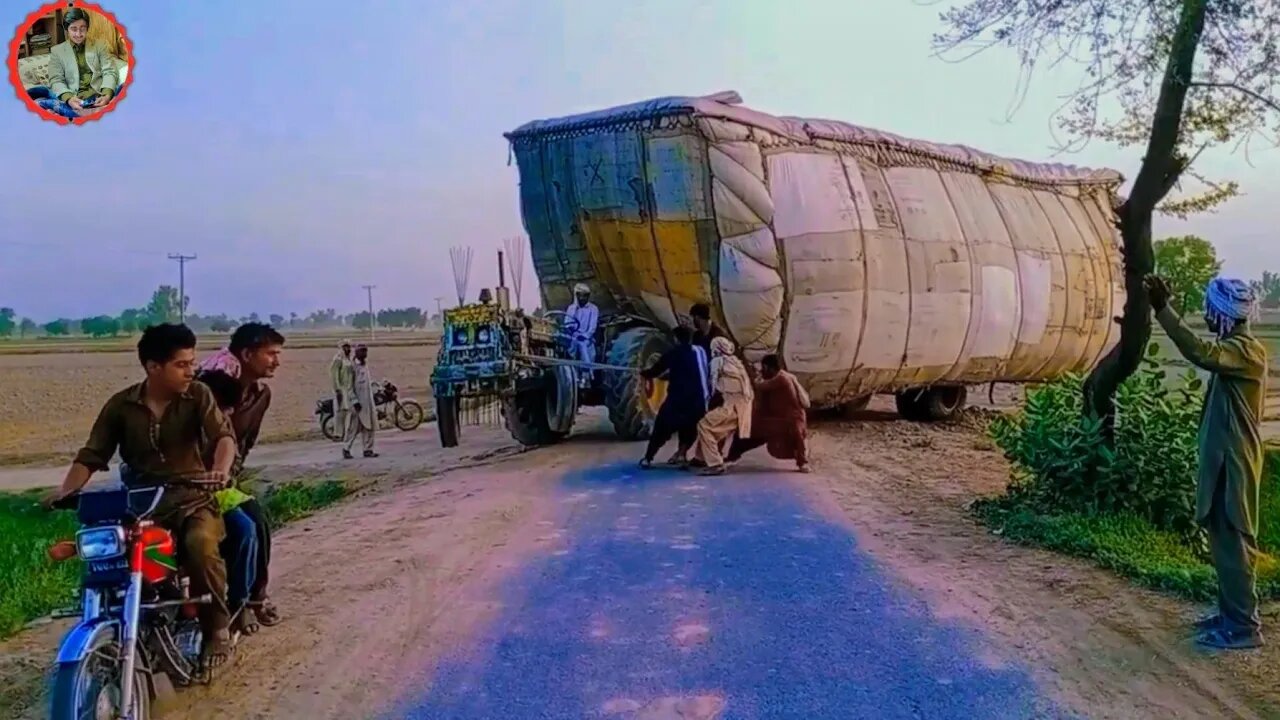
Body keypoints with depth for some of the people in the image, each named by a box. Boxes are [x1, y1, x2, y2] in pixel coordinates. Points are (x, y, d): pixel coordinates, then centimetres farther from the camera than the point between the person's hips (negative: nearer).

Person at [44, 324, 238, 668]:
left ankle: (218, 627, -11)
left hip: (192, 497, -2)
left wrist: (220, 470, -37)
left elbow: (223, 435, -15)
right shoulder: (121, 405, 5)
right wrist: (67, 489, -14)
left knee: (201, 544, -33)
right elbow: (92, 454, 5)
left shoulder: (198, 395, -1)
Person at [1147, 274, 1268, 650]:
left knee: (1234, 541, -4)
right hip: (1223, 460, 10)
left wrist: (1163, 309, -38)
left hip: (1234, 463, -10)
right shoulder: (1233, 348, 14)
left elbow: (1202, 354, -36)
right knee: (1224, 540, 15)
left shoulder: (1246, 350, -18)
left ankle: (1244, 626, 4)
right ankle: (1232, 615, 25)